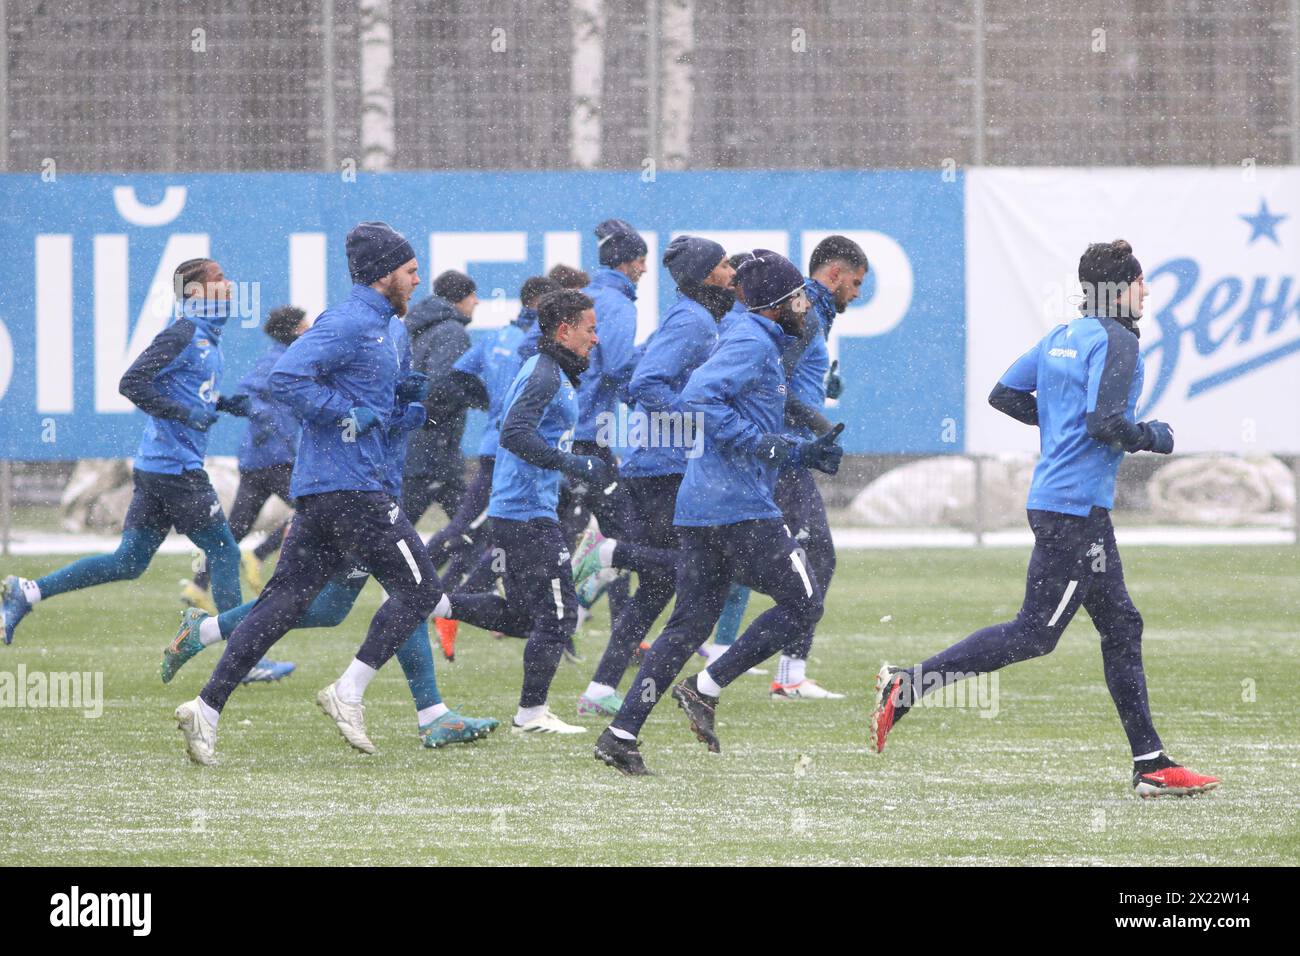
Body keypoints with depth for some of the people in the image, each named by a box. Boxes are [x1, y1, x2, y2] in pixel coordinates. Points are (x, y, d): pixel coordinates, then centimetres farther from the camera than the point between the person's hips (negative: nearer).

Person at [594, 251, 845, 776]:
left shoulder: (759, 343, 23)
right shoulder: (752, 342, -9)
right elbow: (698, 397, -24)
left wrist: (805, 453, 19)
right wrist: (762, 442, -22)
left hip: (698, 509, 10)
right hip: (741, 506, -10)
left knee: (690, 624, 9)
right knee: (802, 604, 1)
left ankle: (622, 734, 1)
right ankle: (705, 690, -3)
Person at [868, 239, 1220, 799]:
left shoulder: (1063, 336, 14)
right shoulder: (1116, 342, -13)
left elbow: (1004, 395, 16)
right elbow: (1105, 423, -23)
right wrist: (1152, 438, -5)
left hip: (1054, 497, 10)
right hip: (1076, 506, -10)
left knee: (1122, 626, 11)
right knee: (1035, 633, -8)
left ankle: (1151, 766, 12)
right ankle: (907, 686, -8)